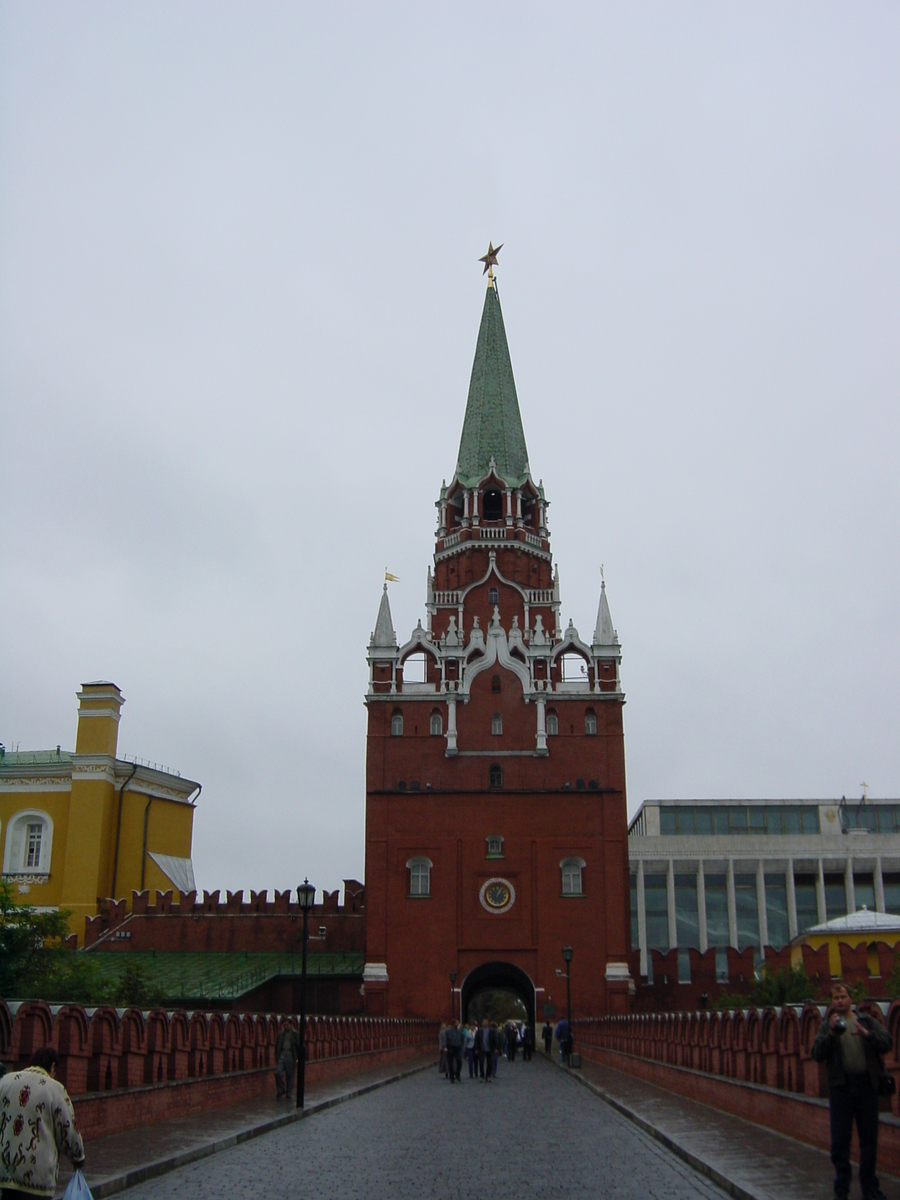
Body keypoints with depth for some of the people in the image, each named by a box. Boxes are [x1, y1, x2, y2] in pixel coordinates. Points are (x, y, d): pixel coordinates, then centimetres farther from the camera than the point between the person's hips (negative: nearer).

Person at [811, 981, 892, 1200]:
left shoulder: (867, 1021, 8)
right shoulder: (827, 1025, 7)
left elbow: (886, 1042, -5)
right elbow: (817, 1054, -4)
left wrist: (866, 1033, -21)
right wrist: (831, 1033, -16)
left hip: (866, 1084, 1)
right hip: (841, 1086, -1)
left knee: (869, 1138, 7)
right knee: (840, 1140, 2)